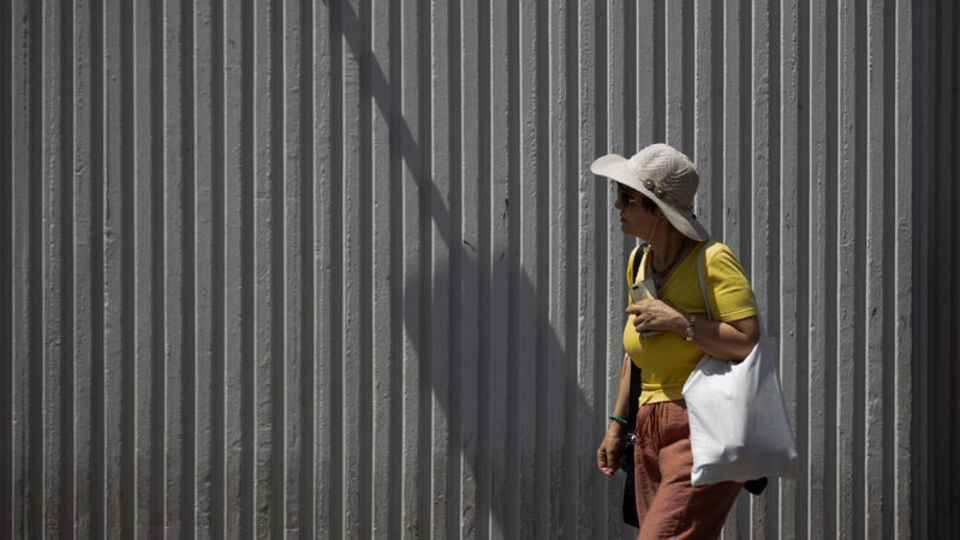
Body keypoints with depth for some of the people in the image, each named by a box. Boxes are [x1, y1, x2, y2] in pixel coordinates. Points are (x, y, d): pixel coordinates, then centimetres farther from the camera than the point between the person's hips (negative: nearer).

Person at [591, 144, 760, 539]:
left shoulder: (713, 261, -10)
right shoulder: (640, 264, 12)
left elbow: (750, 343, -19)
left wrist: (677, 320, -18)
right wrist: (617, 424, 20)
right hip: (653, 434, 8)